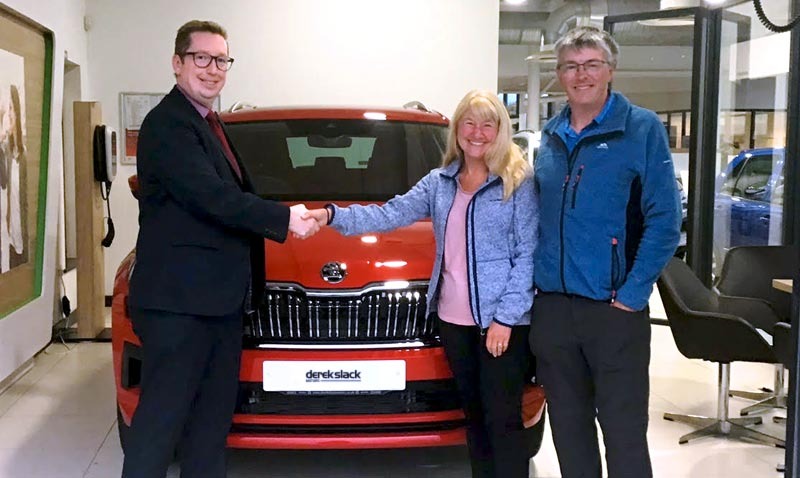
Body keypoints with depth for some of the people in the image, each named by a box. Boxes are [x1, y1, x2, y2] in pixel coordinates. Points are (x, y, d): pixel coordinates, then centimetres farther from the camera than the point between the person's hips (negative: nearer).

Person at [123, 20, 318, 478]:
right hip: (179, 300, -10)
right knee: (161, 420, -2)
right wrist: (283, 218, -16)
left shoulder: (210, 124, 18)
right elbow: (211, 197, -22)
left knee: (212, 419, 15)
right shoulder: (167, 123, -13)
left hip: (220, 300, 10)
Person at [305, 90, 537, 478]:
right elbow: (391, 215, 3)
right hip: (453, 317, 5)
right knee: (473, 413, 15)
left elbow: (528, 255, -8)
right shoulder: (439, 182, 11)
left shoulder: (519, 182, -5)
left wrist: (506, 317, -15)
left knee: (502, 419, -1)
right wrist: (333, 216, -11)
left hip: (503, 320, -5)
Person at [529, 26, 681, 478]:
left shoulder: (641, 128, -5)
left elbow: (664, 219, -10)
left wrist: (632, 294, -14)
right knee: (568, 425, 15)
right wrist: (536, 280, 9)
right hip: (552, 307, 5)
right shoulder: (551, 136, 11)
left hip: (614, 309, -5)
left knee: (623, 430, 2)